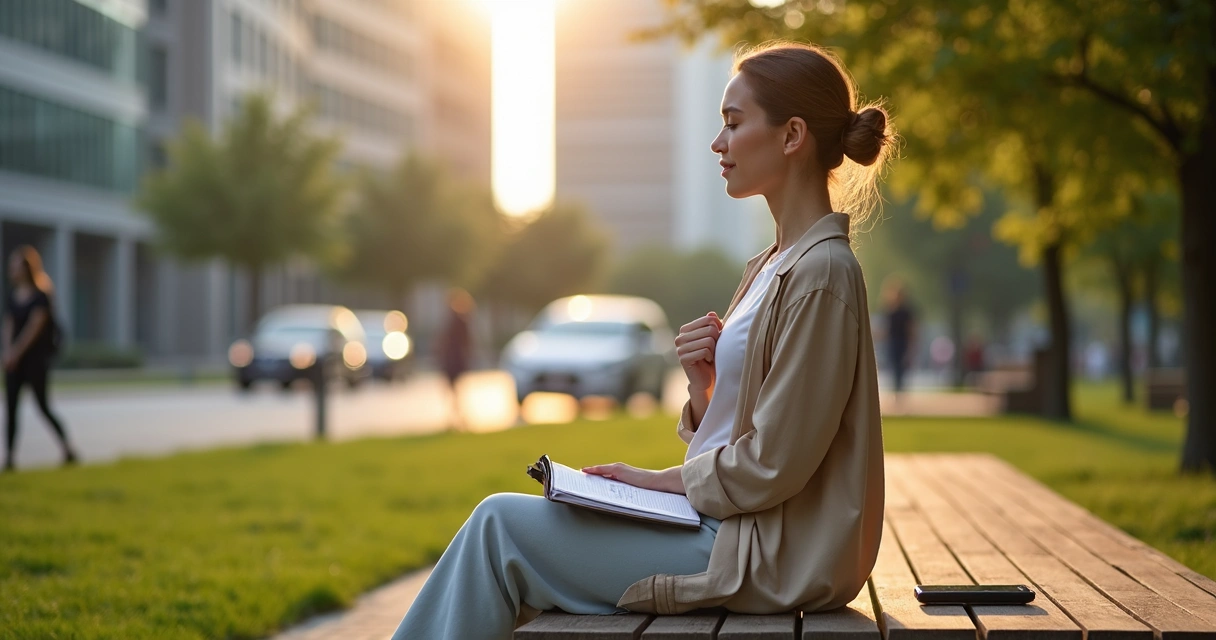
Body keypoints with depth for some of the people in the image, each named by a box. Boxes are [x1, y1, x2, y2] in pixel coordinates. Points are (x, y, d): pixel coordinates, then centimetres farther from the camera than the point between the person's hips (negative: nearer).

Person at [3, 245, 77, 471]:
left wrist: (16, 353, -18)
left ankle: (68, 449, 5)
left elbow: (34, 327, -14)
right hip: (14, 360, 5)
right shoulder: (12, 296, 9)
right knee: (11, 407, 0)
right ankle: (10, 457, 1)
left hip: (36, 358, -5)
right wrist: (8, 352, -13)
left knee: (43, 405, -3)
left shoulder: (41, 296, -8)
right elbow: (8, 326, 2)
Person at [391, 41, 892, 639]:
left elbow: (772, 465, -19)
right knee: (502, 522, 6)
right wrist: (703, 386, -5)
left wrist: (664, 479, -7)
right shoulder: (771, 267, 14)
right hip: (727, 527, 9)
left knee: (501, 524, -8)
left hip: (767, 558, -9)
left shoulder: (822, 274, -17)